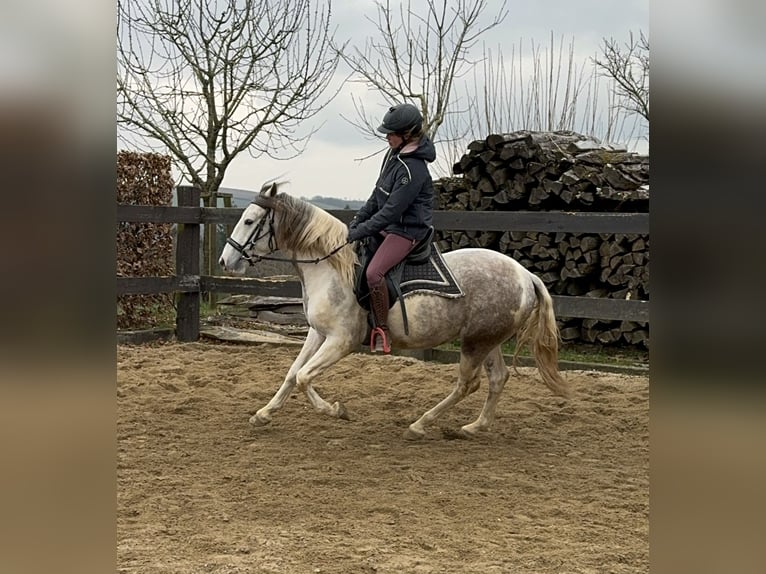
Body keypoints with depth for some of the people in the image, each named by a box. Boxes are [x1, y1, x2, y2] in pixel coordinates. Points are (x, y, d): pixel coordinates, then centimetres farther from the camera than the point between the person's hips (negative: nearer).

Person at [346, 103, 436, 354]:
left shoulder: (413, 169, -25)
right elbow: (378, 195, 14)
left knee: (373, 273, -28)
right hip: (387, 225, 11)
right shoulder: (393, 154, 4)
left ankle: (381, 333, -15)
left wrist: (360, 231, -21)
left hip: (407, 230, -11)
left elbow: (392, 210, -25)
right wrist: (360, 218, 5)